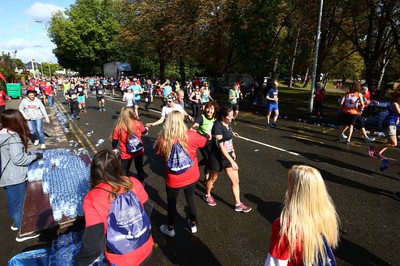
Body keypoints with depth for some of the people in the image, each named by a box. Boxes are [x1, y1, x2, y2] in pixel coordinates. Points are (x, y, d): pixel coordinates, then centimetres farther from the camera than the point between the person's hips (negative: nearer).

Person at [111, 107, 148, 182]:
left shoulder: (118, 126, -18)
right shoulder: (137, 124, -17)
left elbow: (115, 140, -6)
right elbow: (145, 131, 5)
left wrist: (114, 149, 14)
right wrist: (146, 128, 29)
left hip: (125, 154, -2)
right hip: (138, 151, 2)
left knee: (124, 171, 17)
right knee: (139, 167, 24)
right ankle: (141, 181, 44)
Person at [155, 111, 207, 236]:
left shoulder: (163, 138, -20)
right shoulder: (191, 135, -18)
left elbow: (159, 153, 0)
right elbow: (204, 142, 4)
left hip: (173, 179, -1)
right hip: (191, 176, 2)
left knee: (171, 203, 23)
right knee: (190, 199, 27)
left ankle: (170, 229, 43)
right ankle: (193, 224, 47)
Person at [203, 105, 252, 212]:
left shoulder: (228, 123, -1)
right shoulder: (217, 126, -25)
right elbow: (221, 146, -28)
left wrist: (233, 151, 13)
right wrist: (232, 161, -28)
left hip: (228, 156, 7)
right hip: (217, 158, -6)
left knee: (235, 180, 7)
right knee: (213, 179, 18)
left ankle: (238, 204, 21)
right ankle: (207, 195, 44)